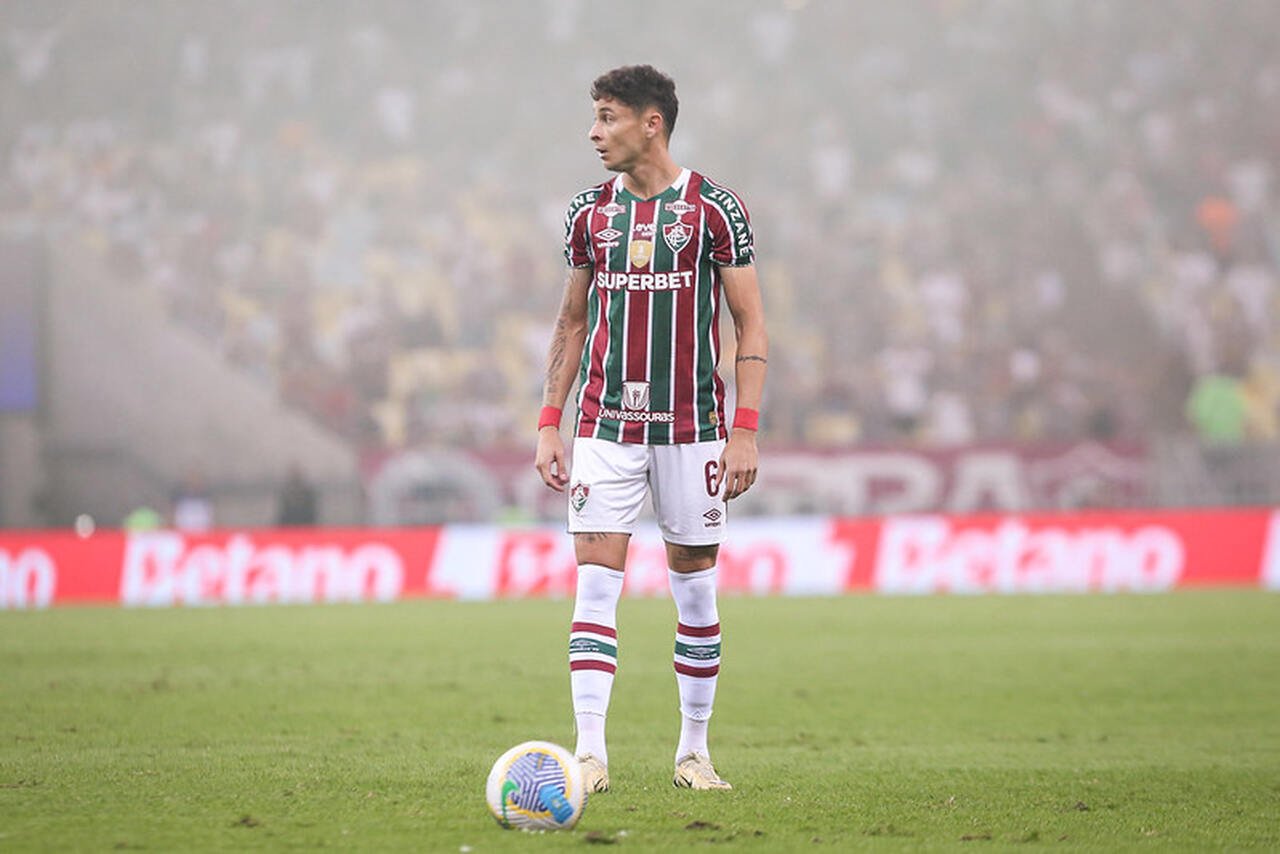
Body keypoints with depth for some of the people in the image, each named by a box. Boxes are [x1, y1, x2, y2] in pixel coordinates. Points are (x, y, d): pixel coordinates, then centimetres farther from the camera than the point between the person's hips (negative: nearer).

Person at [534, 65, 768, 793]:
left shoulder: (714, 208, -3)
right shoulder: (590, 213, 8)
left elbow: (751, 325, -2)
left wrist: (746, 430, -10)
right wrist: (549, 424, 7)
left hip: (691, 427, -2)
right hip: (605, 426, 2)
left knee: (695, 589, 5)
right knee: (596, 584, -8)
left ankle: (694, 751, 16)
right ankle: (591, 753, -12)